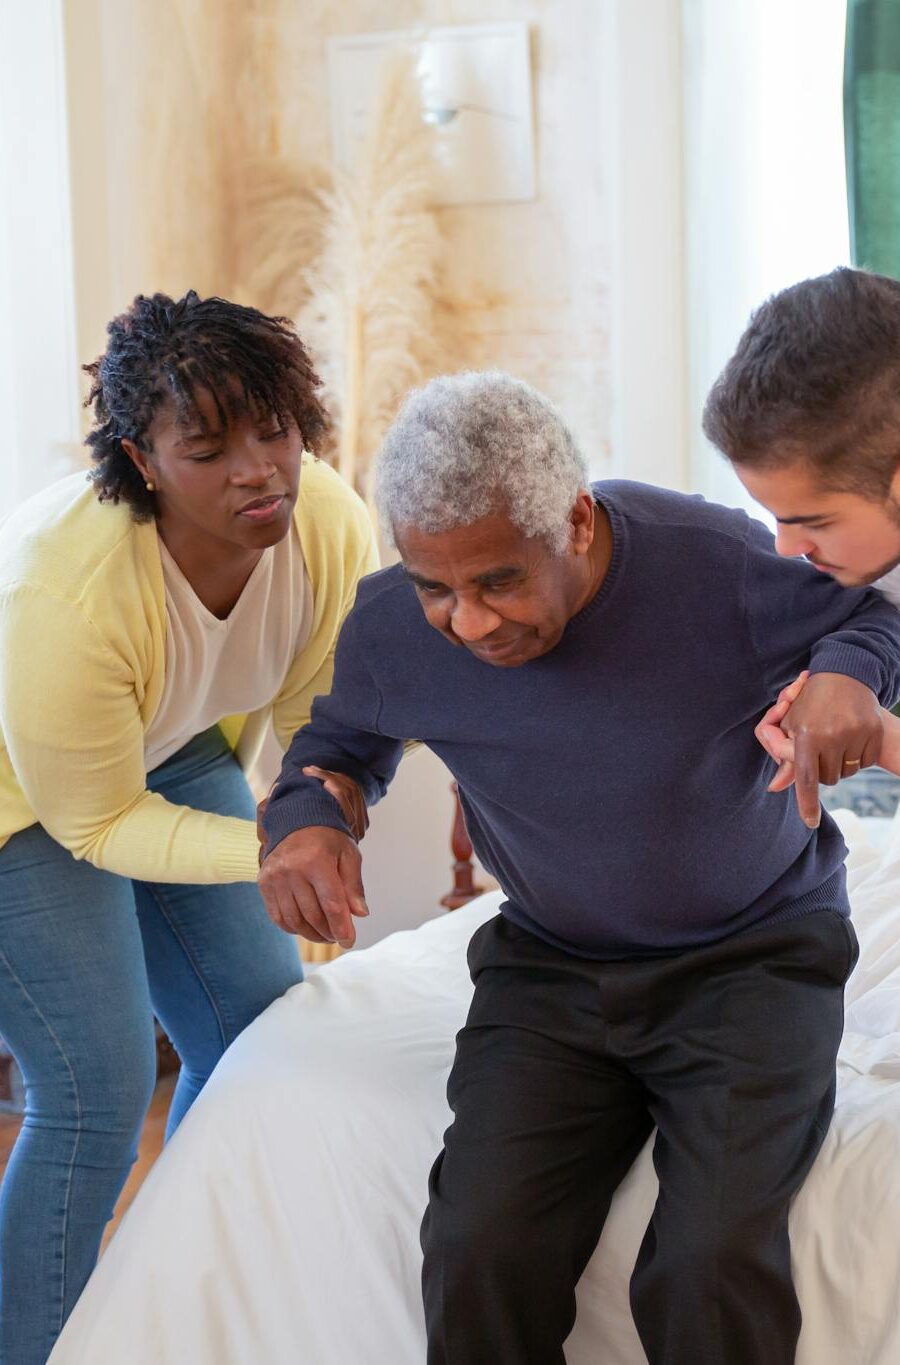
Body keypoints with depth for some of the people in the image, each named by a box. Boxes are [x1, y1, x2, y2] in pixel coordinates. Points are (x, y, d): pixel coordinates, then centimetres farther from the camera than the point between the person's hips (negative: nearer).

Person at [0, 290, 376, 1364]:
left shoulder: (331, 526, -22)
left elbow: (322, 730, -6)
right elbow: (96, 824, -25)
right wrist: (268, 851, -34)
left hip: (176, 758, 6)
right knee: (97, 1093, -13)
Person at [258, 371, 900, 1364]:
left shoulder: (719, 565, -20)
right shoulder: (390, 627, -9)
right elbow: (340, 739, 13)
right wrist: (302, 818, -10)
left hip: (753, 954, -2)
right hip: (551, 966, 3)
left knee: (711, 1268, -27)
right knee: (479, 1258, -23)